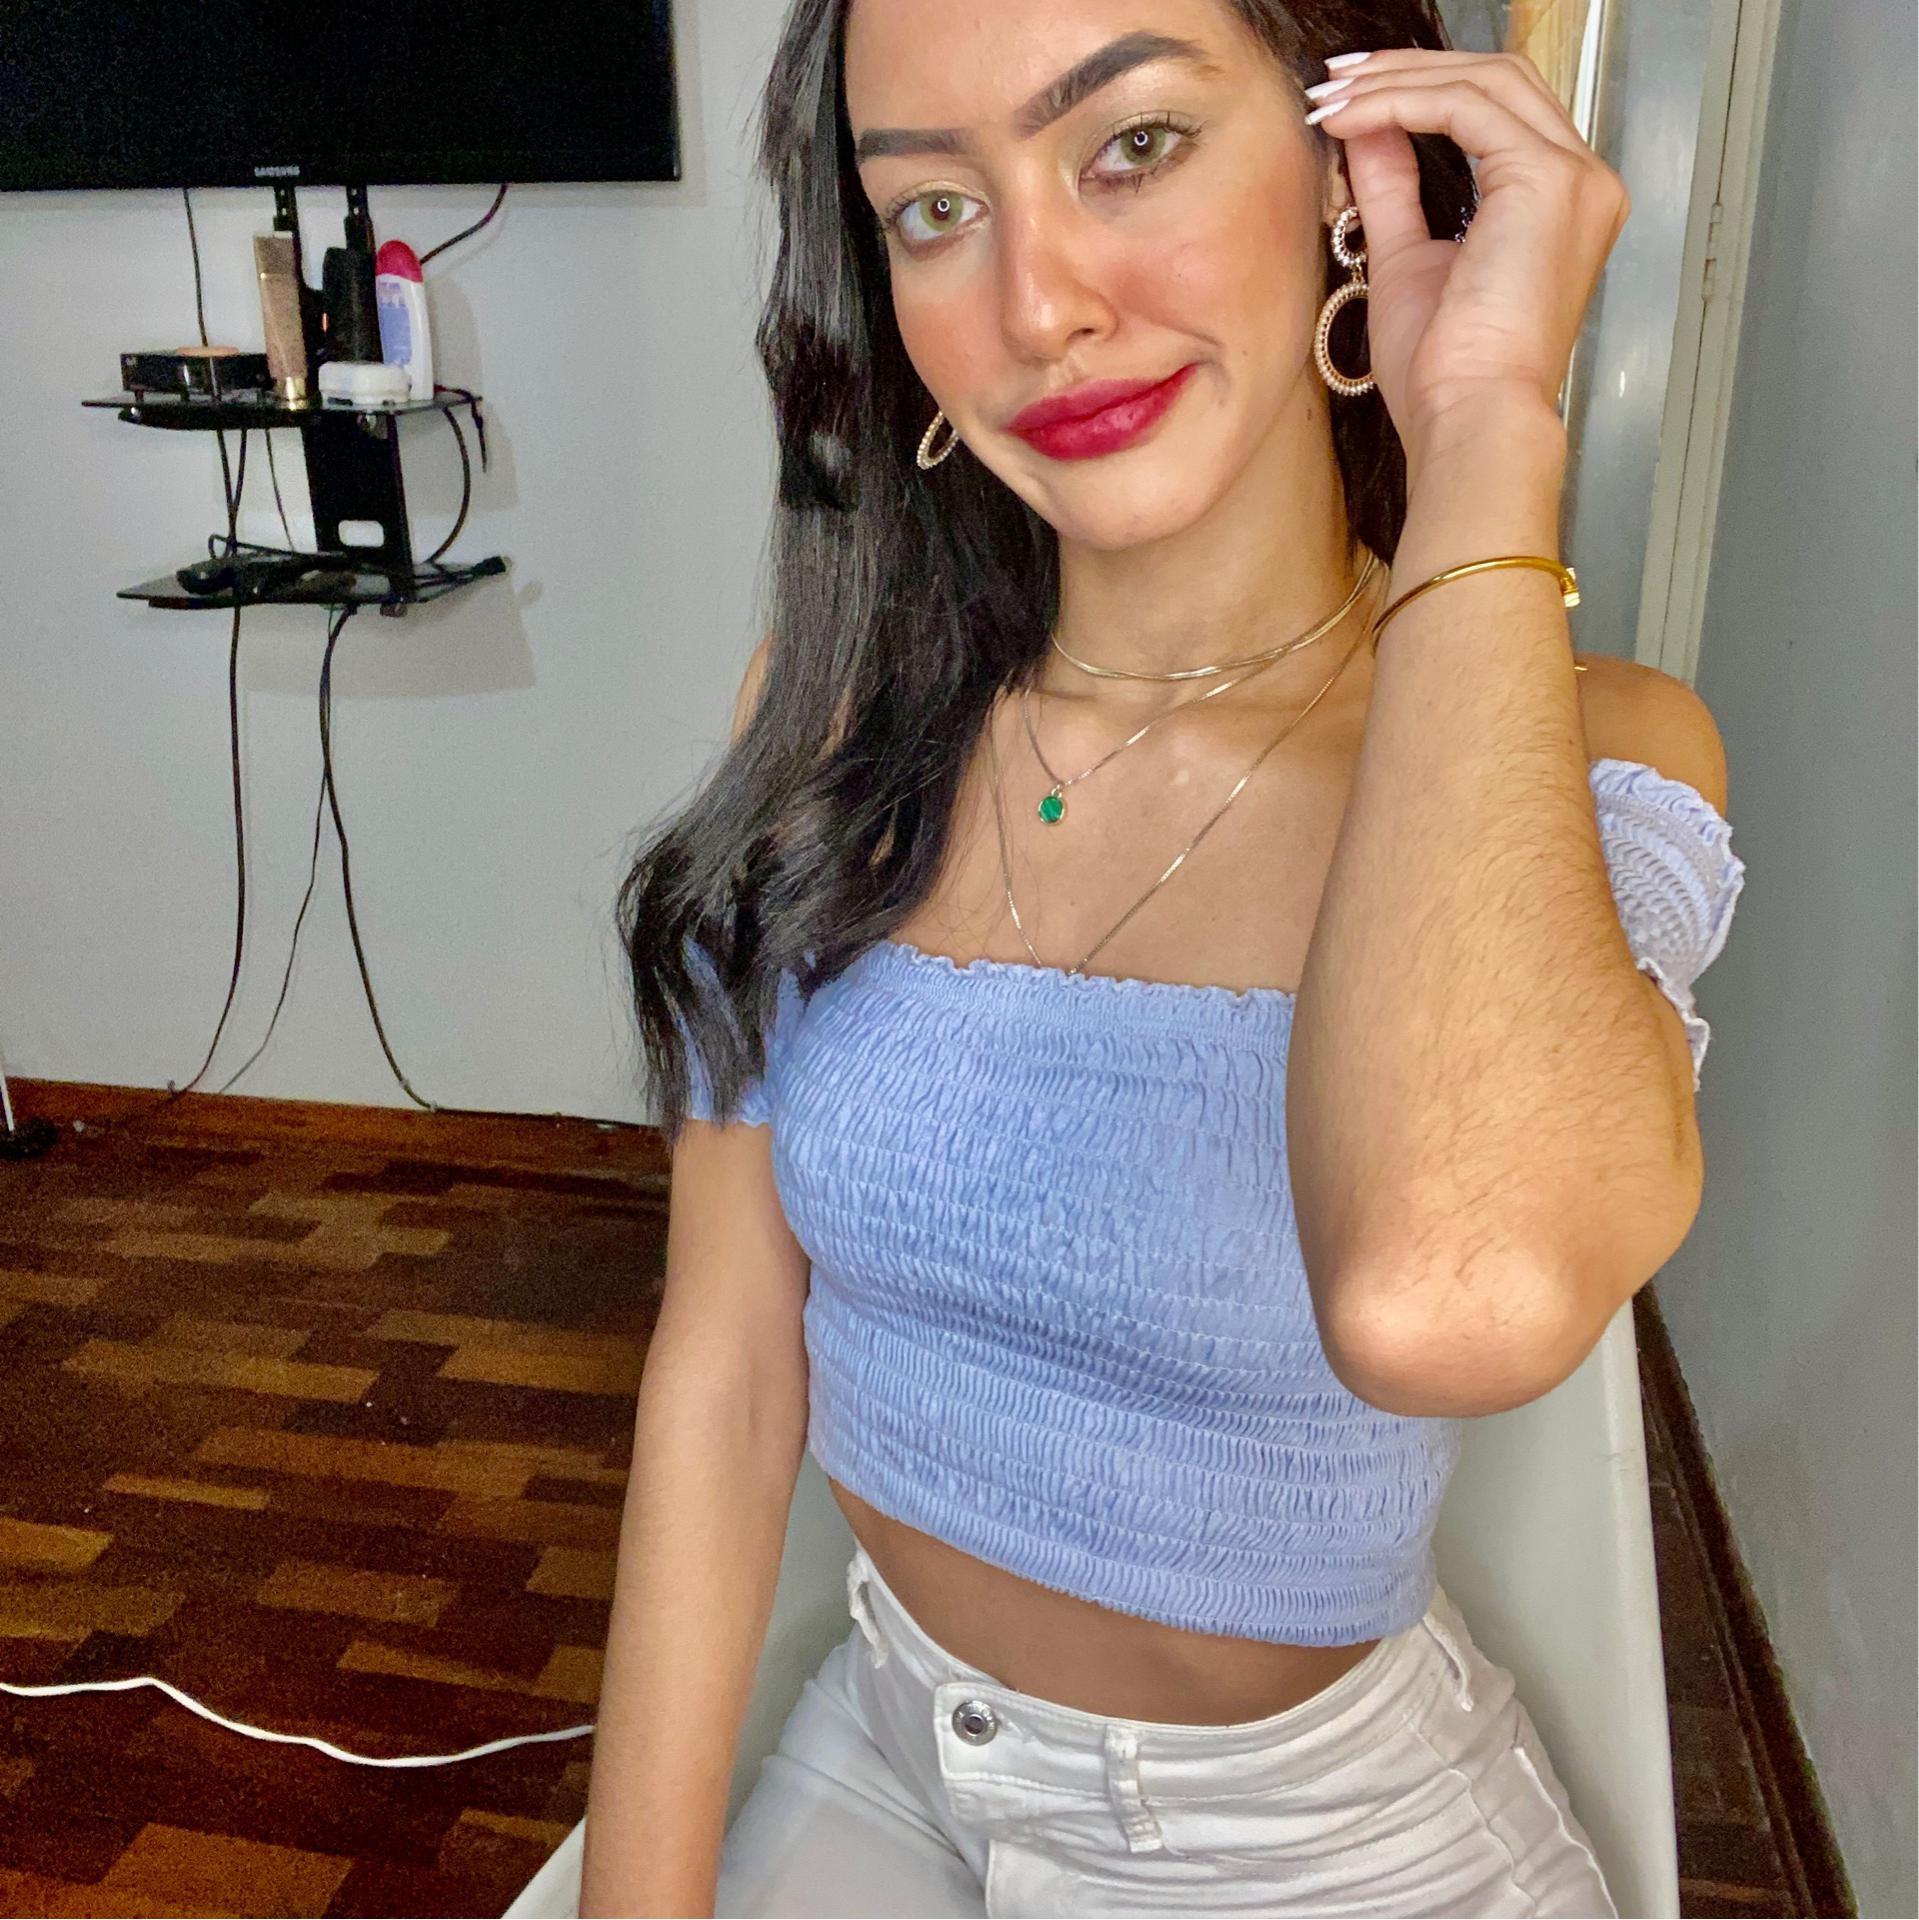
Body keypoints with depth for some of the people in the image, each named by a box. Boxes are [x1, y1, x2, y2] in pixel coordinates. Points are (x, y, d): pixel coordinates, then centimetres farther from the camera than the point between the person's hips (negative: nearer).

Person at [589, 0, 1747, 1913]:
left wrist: (1483, 430, -31)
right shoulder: (838, 702, -10)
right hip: (882, 1751, 3)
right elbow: (722, 1375, -9)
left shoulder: (1583, 758, -19)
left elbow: (1450, 1294, -42)